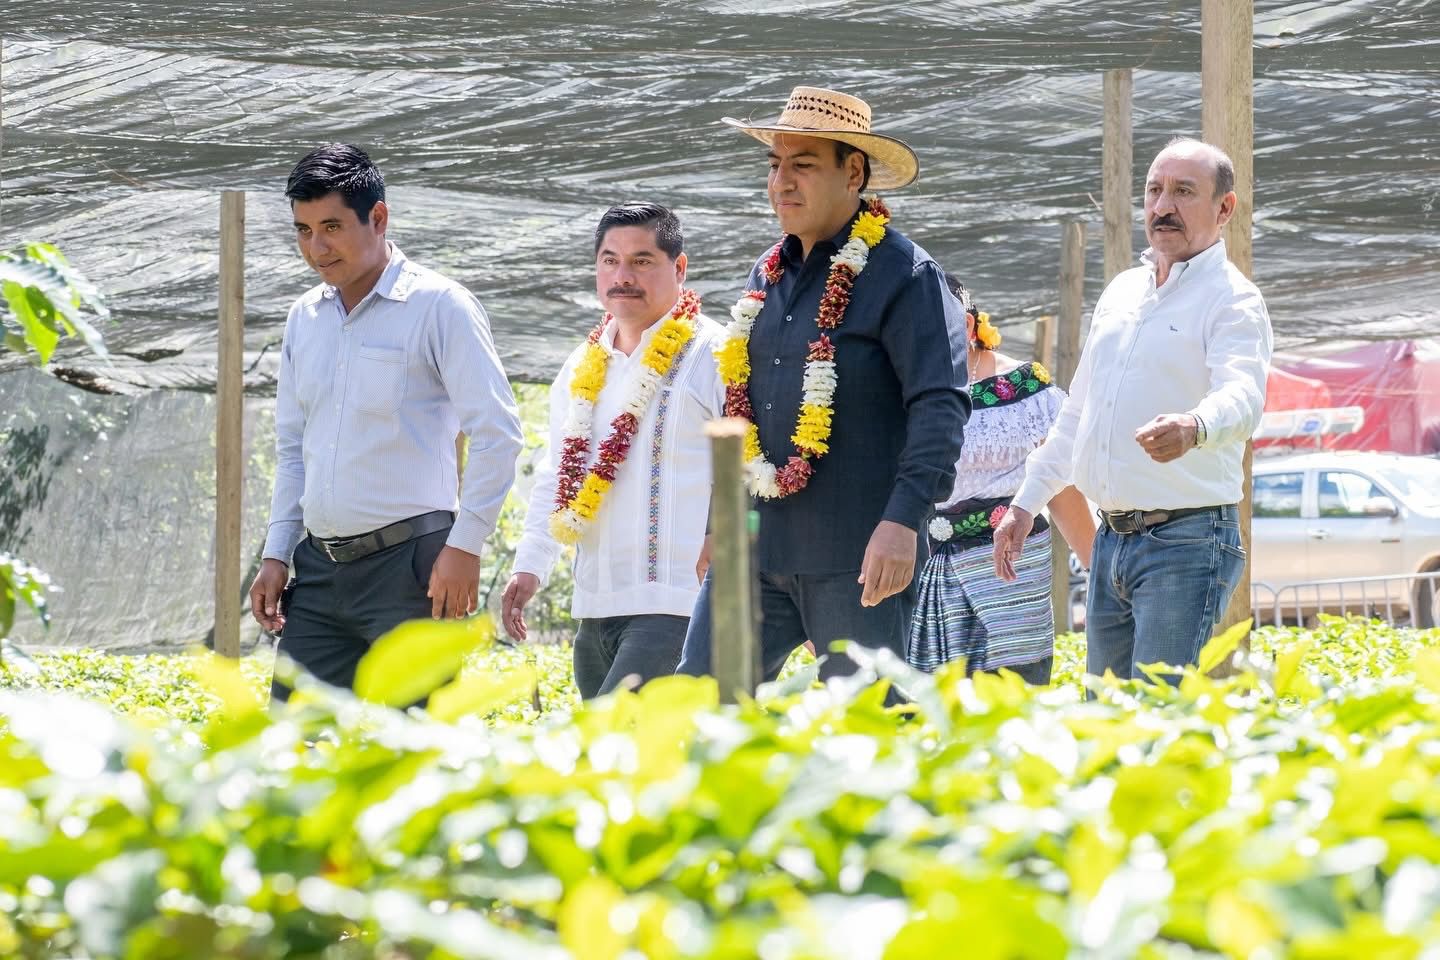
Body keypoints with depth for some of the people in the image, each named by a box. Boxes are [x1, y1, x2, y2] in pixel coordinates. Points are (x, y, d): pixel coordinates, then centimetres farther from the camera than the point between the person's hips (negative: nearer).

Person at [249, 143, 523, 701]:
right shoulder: (305, 317, 14)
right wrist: (277, 555, 14)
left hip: (408, 565, -7)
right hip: (320, 568, 7)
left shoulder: (439, 307, -6)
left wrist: (465, 546, -15)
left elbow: (498, 432, -10)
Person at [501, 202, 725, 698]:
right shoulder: (581, 369, 19)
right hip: (595, 609, 8)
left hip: (676, 607, -8)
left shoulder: (715, 357, -3)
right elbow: (555, 479, 27)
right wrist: (529, 566, 16)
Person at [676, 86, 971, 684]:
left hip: (856, 558, -7)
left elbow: (940, 405, -15)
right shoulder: (768, 275, 16)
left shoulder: (904, 275, -8)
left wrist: (903, 519, -25)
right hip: (754, 547, 7)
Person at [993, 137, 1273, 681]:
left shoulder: (1232, 300, -7)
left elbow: (1242, 397, -27)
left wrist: (1194, 427, -49)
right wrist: (1026, 503, 23)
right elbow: (1077, 412, 26)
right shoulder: (1122, 292, 17)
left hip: (1187, 540, -8)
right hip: (1112, 538, 8)